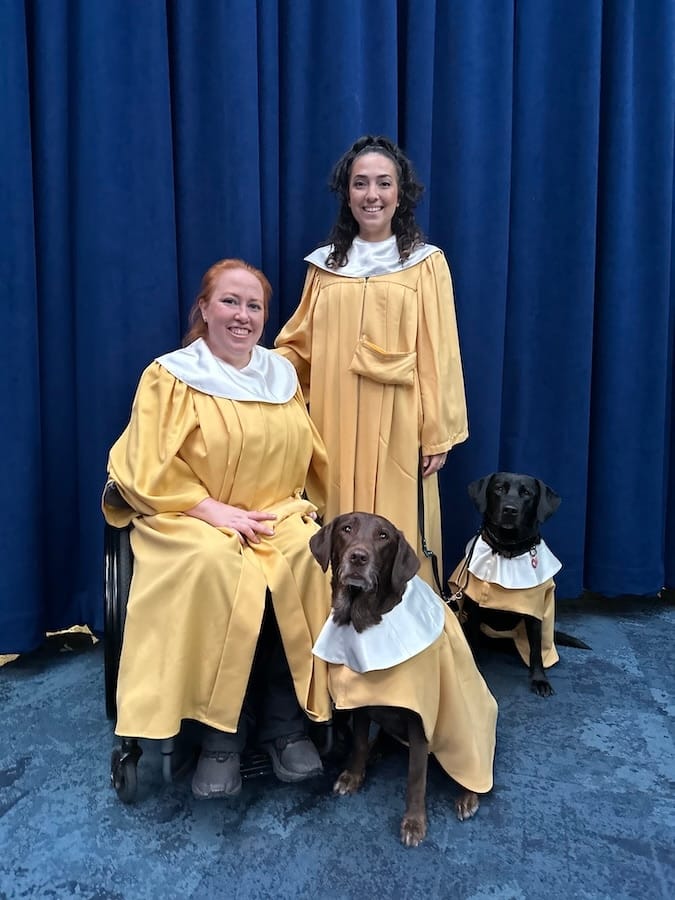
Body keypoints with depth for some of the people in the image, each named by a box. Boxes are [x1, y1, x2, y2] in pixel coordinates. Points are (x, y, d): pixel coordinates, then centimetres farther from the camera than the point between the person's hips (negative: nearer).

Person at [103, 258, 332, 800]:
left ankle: (286, 721, -12)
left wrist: (300, 509, 1)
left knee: (306, 559, -28)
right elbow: (149, 471, -8)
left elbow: (308, 456, 18)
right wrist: (216, 511, -17)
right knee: (215, 568, -35)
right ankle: (221, 732, -16)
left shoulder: (282, 374, 12)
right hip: (190, 518, -3)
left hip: (278, 515, 4)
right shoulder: (170, 376, -3)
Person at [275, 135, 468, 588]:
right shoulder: (325, 264, 12)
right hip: (336, 428, 3)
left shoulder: (426, 264, 2)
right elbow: (302, 347, 13)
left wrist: (438, 434, -5)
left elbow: (438, 355, -2)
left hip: (397, 429, -3)